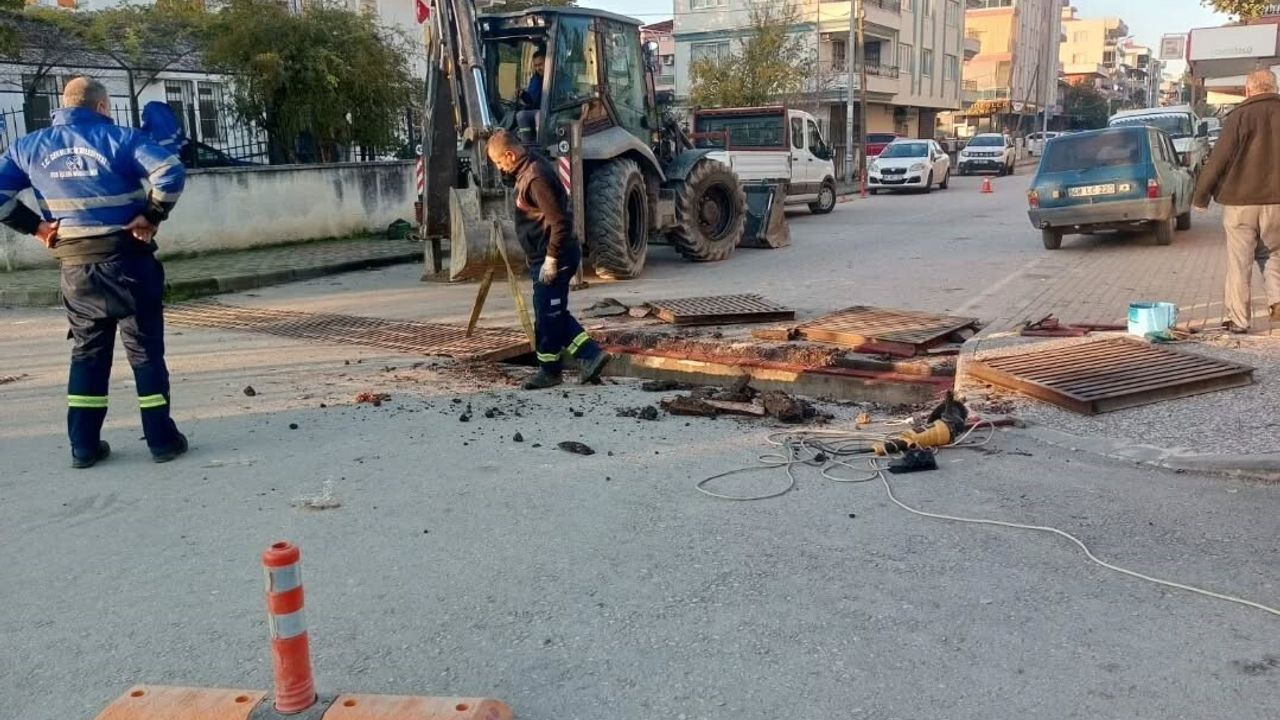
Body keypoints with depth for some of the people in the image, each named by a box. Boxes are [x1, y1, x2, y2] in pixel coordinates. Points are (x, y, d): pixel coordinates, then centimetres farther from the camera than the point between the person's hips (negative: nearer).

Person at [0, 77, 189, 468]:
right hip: (126, 258, -4)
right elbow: (170, 171, -21)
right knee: (145, 348, 5)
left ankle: (84, 445, 16)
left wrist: (34, 226, 5)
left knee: (87, 351, 15)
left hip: (75, 265, 4)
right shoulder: (119, 138, -8)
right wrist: (151, 216, -11)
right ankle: (162, 440, 8)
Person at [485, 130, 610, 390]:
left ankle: (549, 371, 17)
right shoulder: (529, 169, 10)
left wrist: (551, 260, -20)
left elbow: (560, 221, -25)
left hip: (552, 260, -10)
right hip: (545, 258, 10)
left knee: (548, 316, 3)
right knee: (555, 314, 15)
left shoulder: (535, 177, -21)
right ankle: (591, 355, 16)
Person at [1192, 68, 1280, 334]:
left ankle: (1238, 320, 4)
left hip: (1240, 200, -3)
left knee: (1239, 262, 3)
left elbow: (1219, 158, -9)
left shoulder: (1241, 116, -8)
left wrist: (1201, 195, 0)